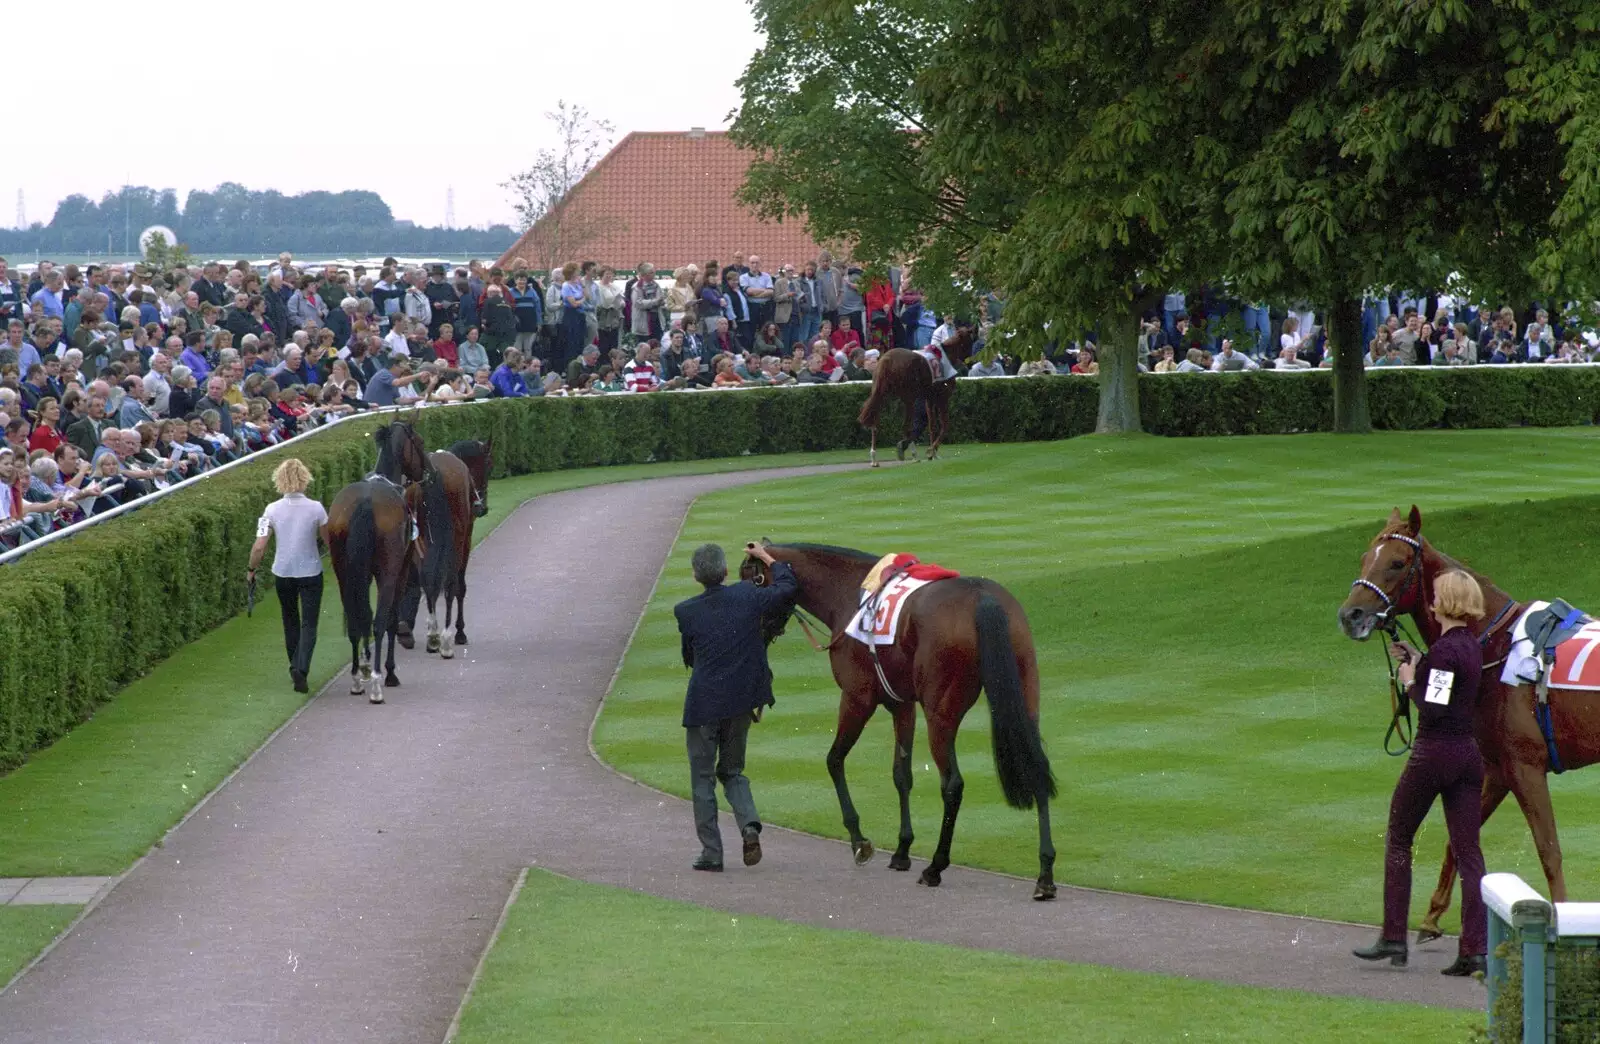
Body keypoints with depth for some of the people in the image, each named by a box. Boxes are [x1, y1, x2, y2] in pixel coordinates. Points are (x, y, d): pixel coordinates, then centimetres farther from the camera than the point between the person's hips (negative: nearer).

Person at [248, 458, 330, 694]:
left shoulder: (272, 510, -9)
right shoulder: (315, 508, -12)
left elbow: (259, 547, -10)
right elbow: (329, 540, 1)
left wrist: (251, 569, 7)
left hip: (283, 573, 2)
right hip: (310, 573, -2)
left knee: (290, 622, 21)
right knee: (309, 625, 1)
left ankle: (295, 667, 33)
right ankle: (301, 668, -19)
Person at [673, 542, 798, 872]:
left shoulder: (686, 612, -9)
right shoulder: (747, 596, -6)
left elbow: (689, 658, 5)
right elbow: (788, 588, 9)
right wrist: (766, 557, 22)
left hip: (704, 703, -3)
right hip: (743, 699, 3)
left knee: (702, 777, 8)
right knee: (733, 770, 19)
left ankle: (711, 853, 5)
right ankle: (749, 824, -7)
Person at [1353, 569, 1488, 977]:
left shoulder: (1445, 649, -17)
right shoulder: (1471, 646, 9)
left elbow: (1433, 710, -22)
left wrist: (1410, 681, -7)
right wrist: (1417, 662, 20)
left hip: (1432, 753, -8)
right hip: (1467, 755, 8)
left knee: (1398, 841, 9)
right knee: (1468, 851, 4)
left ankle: (1393, 939, 12)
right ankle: (1476, 950, -3)